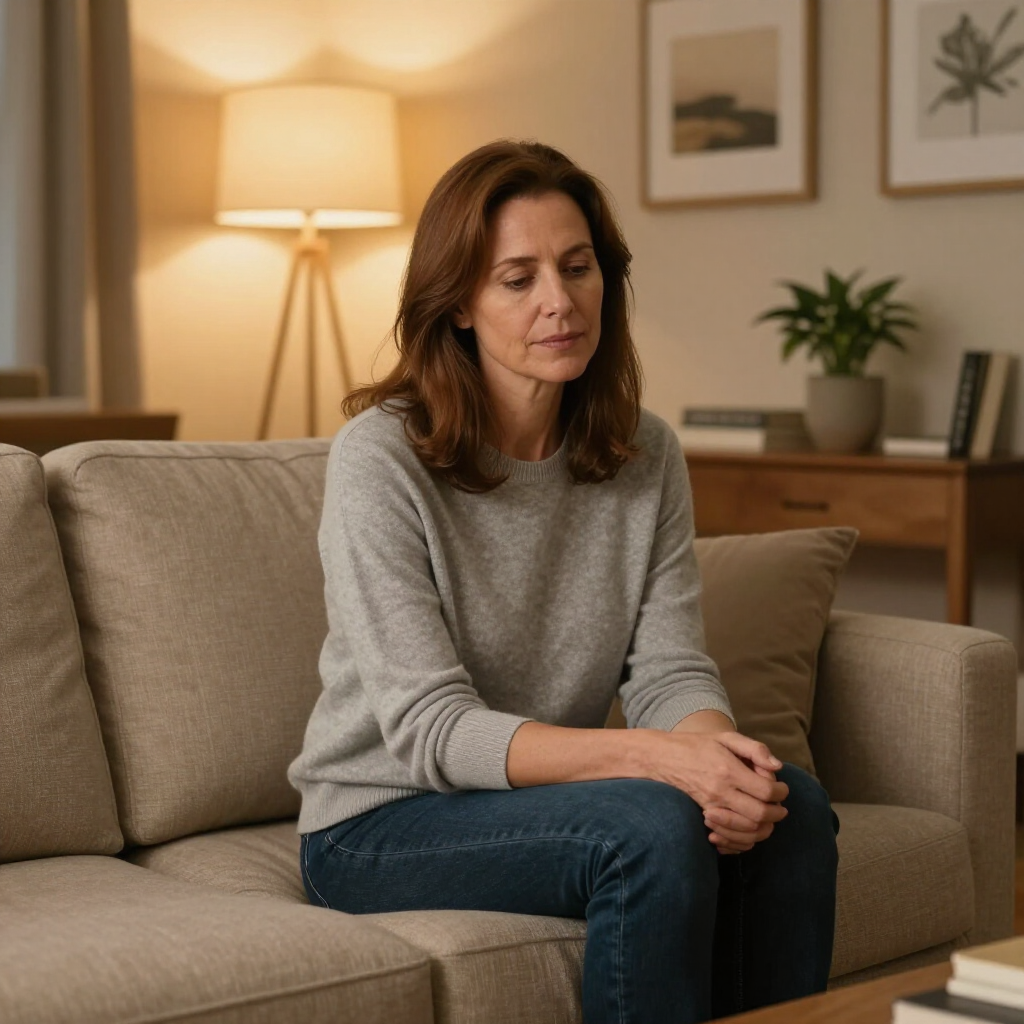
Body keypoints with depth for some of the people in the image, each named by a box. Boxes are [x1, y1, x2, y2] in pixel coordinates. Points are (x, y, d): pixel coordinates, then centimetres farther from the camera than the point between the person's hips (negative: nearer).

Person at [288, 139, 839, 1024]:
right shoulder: (379, 459, -15)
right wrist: (653, 757, -33)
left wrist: (718, 750, -29)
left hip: (552, 794, 5)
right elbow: (431, 730, -20)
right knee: (657, 826, -31)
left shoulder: (646, 456, 3)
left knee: (793, 807, -22)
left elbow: (670, 670, -4)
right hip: (382, 821, -5)